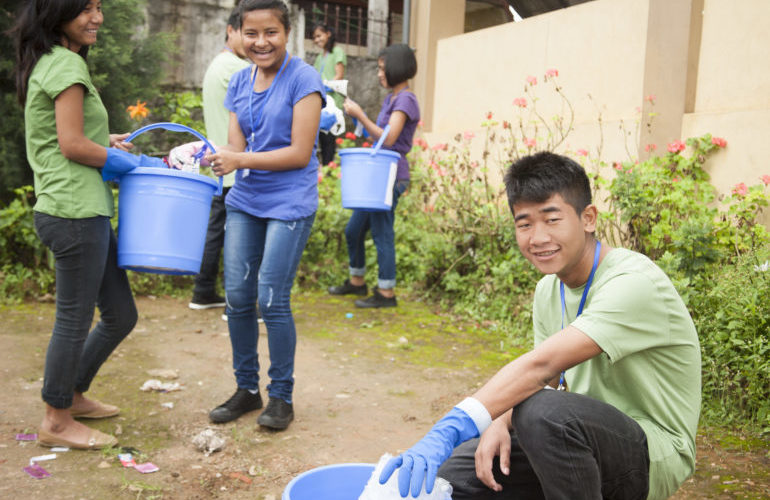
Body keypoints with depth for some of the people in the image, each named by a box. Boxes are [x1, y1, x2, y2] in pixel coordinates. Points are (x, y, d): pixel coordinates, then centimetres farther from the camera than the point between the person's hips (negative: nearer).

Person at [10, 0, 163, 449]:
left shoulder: (47, 63, 19)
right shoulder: (67, 64, -11)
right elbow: (71, 145, -17)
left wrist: (104, 142, 12)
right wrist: (121, 160, -5)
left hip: (86, 212, 10)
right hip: (75, 212, -10)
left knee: (121, 315, 16)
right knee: (75, 320, 2)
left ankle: (74, 396, 32)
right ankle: (57, 422, 17)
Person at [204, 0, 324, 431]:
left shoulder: (303, 79, -9)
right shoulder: (240, 82, 10)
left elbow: (300, 153, -14)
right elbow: (237, 146, 9)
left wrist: (241, 160, -17)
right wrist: (215, 157, -12)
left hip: (289, 204, -6)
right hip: (245, 201, 6)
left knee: (273, 300, -6)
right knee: (237, 297, 5)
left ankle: (282, 397, 12)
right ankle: (247, 389, 23)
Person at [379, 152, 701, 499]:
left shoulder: (634, 282, -24)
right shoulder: (548, 290, 5)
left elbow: (541, 365, -35)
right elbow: (537, 379, 8)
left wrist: (450, 429, -42)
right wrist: (501, 423, -14)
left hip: (654, 452, -7)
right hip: (584, 440, 7)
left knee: (544, 411, -36)